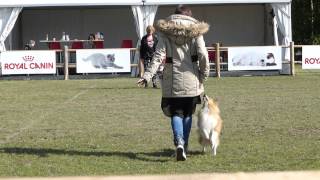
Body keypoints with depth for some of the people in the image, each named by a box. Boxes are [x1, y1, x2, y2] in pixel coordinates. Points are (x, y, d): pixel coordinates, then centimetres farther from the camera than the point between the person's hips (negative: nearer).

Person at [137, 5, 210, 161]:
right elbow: (203, 55, -9)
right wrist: (204, 75, 3)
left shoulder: (166, 32, 1)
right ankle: (184, 147, 15)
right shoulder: (195, 32, 1)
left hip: (172, 81, 0)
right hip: (191, 81, 0)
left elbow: (158, 56, -8)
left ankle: (179, 142, -17)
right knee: (187, 114, 15)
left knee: (176, 114, 6)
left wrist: (147, 76, -11)